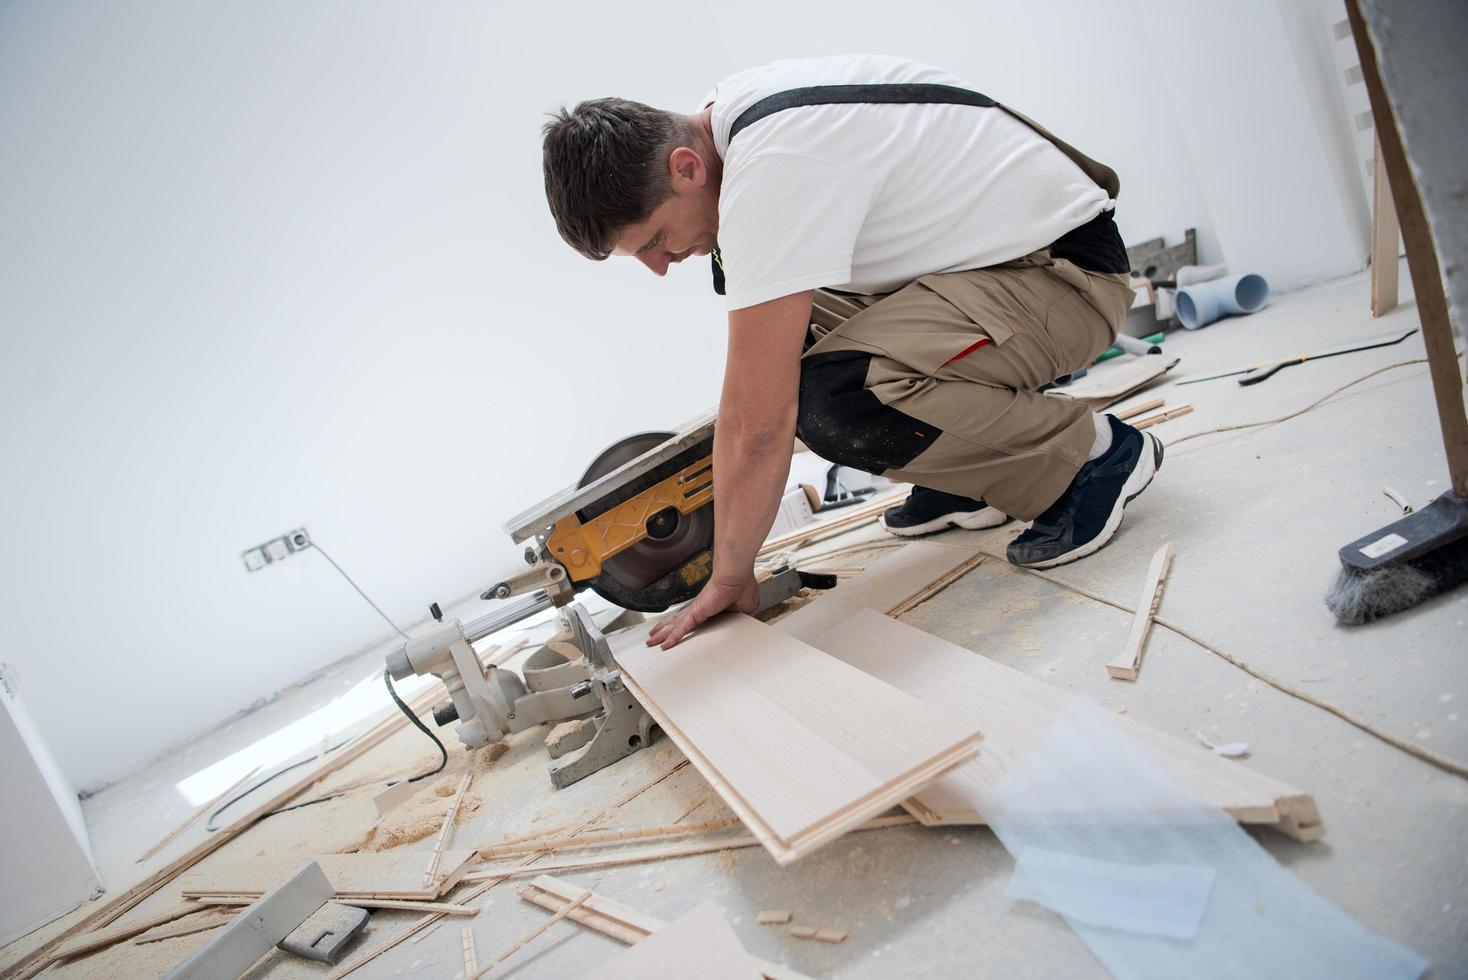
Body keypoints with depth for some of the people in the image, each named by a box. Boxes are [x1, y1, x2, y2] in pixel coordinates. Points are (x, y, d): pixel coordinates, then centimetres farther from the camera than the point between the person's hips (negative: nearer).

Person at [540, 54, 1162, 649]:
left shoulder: (772, 166, -28)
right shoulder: (730, 116, 3)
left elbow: (760, 424, -27)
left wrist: (729, 578, -14)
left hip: (1068, 267, -10)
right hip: (987, 253, 10)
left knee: (834, 400, -31)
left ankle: (1097, 455, -8)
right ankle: (974, 478, 12)